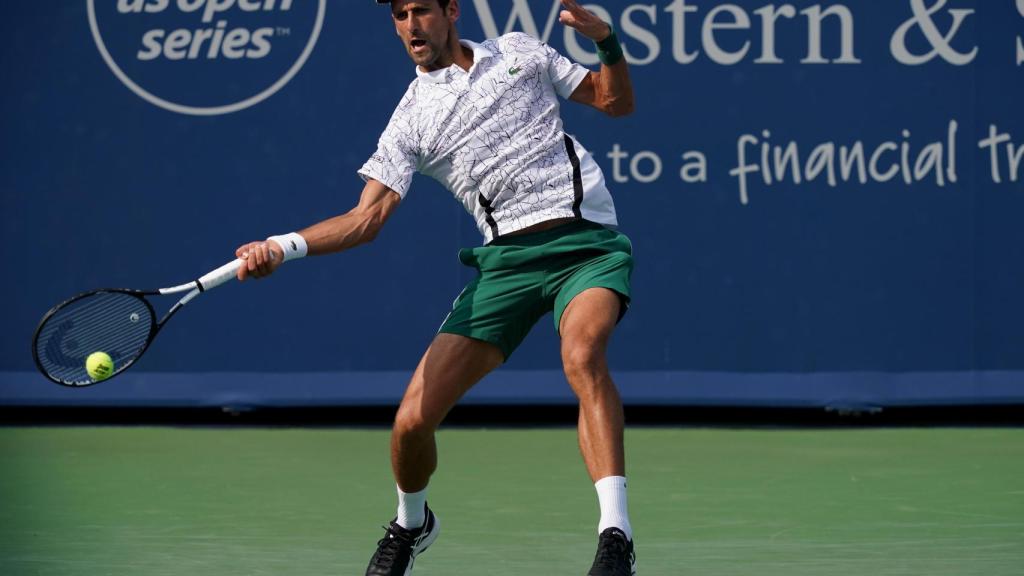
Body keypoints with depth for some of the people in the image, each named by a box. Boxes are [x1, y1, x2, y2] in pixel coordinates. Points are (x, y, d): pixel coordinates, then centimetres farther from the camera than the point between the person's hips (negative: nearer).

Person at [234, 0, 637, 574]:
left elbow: (616, 102, 18)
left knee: (582, 354, -36)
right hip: (507, 259, 2)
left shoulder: (519, 52, 12)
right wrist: (283, 245, -16)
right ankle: (411, 524, 30)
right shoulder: (412, 119, 9)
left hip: (587, 240, -2)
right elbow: (369, 215, 0)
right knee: (412, 422, -5)